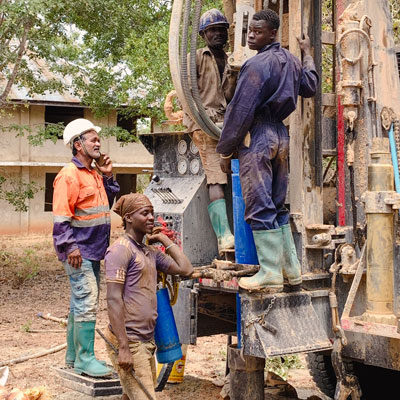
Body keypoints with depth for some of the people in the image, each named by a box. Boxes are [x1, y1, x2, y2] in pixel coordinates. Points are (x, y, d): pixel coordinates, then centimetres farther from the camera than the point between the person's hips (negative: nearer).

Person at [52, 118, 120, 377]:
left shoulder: (93, 174, 16)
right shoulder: (70, 175, -12)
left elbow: (106, 205, 24)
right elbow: (61, 216, -17)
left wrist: (108, 177, 12)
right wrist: (70, 246, -23)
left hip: (93, 251, 10)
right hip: (79, 252, -9)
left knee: (82, 303, 14)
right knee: (86, 303, -11)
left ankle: (74, 356, 23)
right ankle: (85, 359, -6)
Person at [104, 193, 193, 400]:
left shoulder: (151, 252, 16)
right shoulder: (121, 249, -10)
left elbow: (185, 269, 11)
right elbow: (113, 300, -16)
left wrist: (163, 239, 13)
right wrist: (123, 348, -20)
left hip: (147, 342, 8)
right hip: (129, 342, -8)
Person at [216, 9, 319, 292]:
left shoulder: (258, 65, -13)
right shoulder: (290, 61, 12)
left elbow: (241, 111, -14)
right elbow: (311, 87, 31)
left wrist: (225, 151, -8)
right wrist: (307, 53, 42)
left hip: (257, 136, -9)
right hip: (281, 135, 9)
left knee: (259, 208, -6)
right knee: (277, 207, 13)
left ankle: (271, 275, -5)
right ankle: (292, 272, 14)